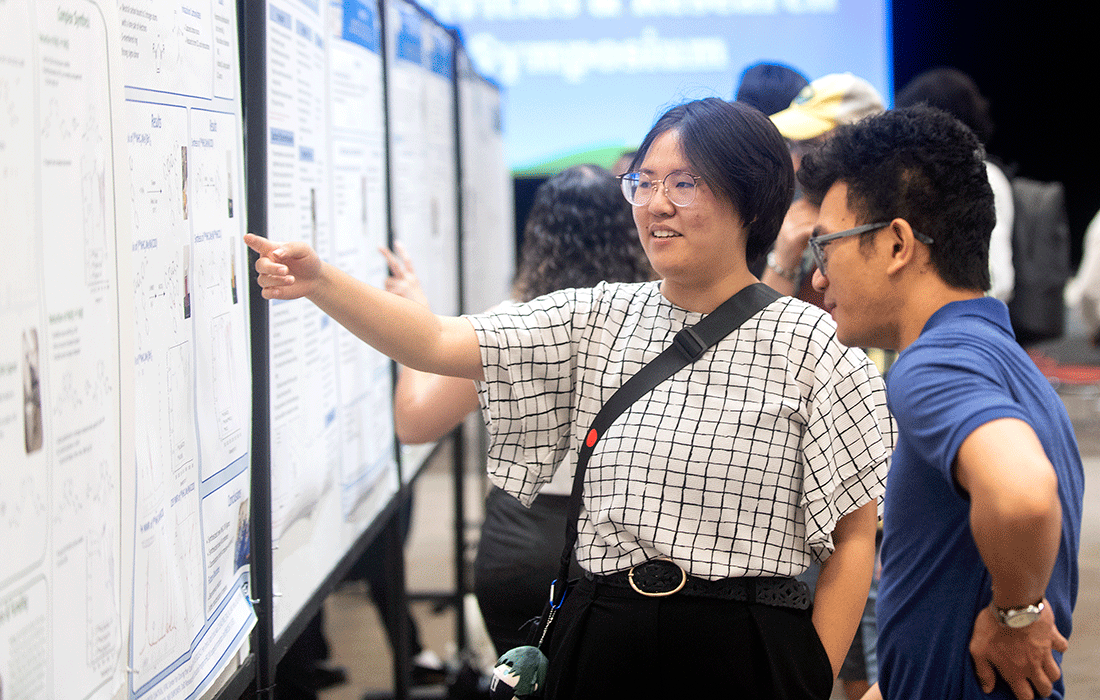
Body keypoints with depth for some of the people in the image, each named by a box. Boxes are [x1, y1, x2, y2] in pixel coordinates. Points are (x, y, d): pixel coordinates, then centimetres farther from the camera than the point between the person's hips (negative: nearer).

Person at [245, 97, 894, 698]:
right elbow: (438, 344, -3)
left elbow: (855, 536, -4)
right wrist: (321, 281, -18)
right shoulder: (599, 320, 7)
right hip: (601, 644, 4)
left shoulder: (805, 341, -5)